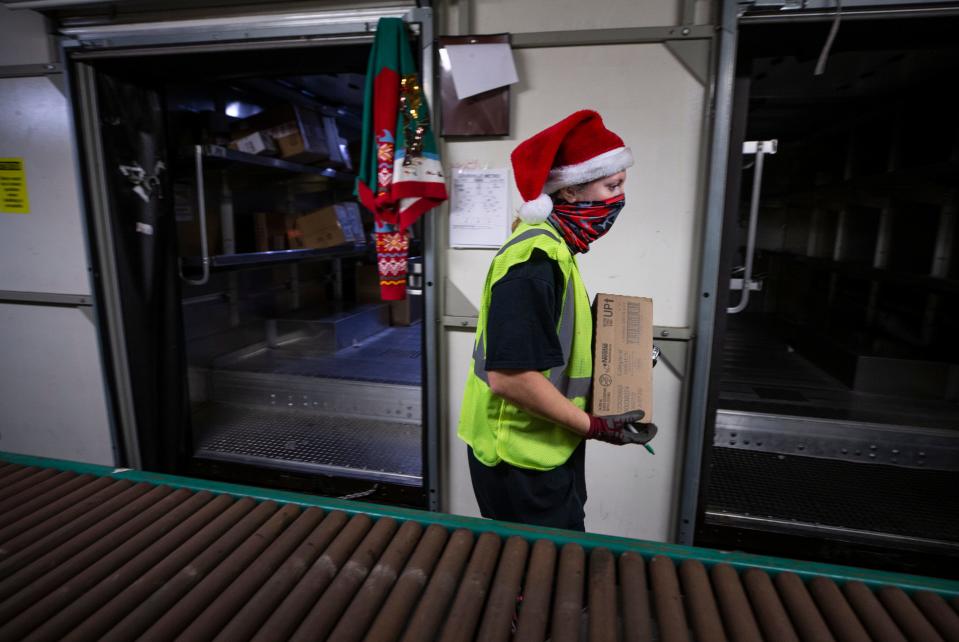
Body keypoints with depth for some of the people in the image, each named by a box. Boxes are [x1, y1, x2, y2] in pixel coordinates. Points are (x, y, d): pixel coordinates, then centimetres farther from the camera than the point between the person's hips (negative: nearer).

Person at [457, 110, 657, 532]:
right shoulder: (535, 259, -25)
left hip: (545, 451, 9)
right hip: (523, 463, -9)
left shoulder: (550, 247, 6)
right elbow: (509, 375, -29)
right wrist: (593, 426, -19)